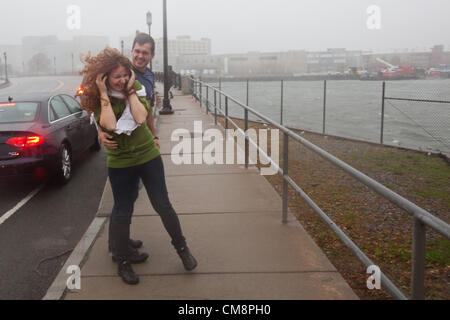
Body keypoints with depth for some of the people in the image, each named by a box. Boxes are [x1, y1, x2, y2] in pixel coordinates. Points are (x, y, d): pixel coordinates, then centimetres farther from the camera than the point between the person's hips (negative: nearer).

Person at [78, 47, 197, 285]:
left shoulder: (135, 87, -4)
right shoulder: (95, 98, -9)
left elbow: (141, 118, -20)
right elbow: (109, 126, -25)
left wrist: (130, 91, -18)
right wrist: (103, 94, -24)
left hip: (148, 156, 1)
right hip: (119, 163, -1)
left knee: (163, 206, 6)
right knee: (122, 212, 7)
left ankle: (182, 248, 25)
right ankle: (123, 261, 26)